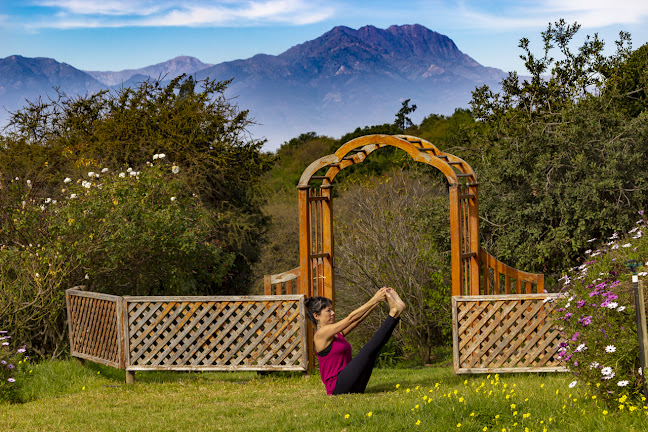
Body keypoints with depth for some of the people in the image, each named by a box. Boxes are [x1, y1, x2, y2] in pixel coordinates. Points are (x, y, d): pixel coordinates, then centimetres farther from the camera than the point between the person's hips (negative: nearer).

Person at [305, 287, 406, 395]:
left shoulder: (337, 333, 19)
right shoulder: (321, 334, -8)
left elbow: (359, 318, 14)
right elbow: (351, 318, -14)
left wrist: (378, 301, 2)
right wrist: (374, 300, -15)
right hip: (337, 387, -9)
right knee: (369, 350, -20)